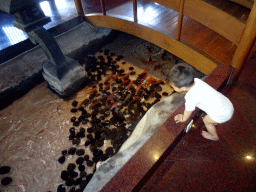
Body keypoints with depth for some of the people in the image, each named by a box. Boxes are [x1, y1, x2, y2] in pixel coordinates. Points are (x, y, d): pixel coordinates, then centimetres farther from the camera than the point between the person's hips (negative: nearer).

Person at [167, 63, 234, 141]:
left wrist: (183, 119, 10)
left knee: (206, 120, 17)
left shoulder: (191, 97, -28)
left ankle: (214, 136, 42)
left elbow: (188, 111, -8)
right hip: (228, 103, 7)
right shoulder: (196, 81, -8)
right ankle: (214, 122, 60)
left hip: (223, 114, -7)